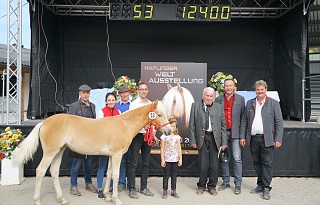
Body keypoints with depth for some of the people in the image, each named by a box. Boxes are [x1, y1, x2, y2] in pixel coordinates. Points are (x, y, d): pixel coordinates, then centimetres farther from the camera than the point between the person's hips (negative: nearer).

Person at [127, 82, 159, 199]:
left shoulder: (151, 104, 9)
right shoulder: (134, 104, -4)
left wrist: (154, 135, 12)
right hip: (137, 135, -5)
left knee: (146, 163, 11)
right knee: (134, 163, -1)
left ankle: (144, 187, 23)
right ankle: (132, 189, 9)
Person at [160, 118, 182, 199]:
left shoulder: (177, 137, 5)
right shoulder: (164, 136, -4)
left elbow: (179, 149, 7)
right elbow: (162, 148, -4)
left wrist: (180, 159, 3)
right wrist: (162, 159, -8)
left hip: (175, 160, 3)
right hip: (167, 160, -3)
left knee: (174, 176, 10)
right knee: (166, 176, 4)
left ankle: (173, 191, 20)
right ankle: (165, 191, 13)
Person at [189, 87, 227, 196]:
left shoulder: (219, 107, 7)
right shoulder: (195, 106, 3)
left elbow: (223, 125, 6)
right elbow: (192, 125, 2)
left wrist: (224, 142, 1)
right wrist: (192, 140, -3)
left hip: (215, 138, 1)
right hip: (202, 138, -1)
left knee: (214, 164, 5)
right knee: (203, 164, 1)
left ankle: (212, 186, 23)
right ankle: (201, 186, 21)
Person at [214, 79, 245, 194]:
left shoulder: (240, 99, 6)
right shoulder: (218, 99, 9)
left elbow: (243, 116, 3)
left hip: (235, 132, -2)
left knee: (237, 159, -3)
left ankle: (238, 184, 6)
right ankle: (226, 182, 21)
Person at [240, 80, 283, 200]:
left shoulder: (274, 103, 1)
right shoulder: (249, 103, 11)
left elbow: (279, 122, -2)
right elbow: (244, 121, 11)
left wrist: (278, 139, -9)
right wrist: (242, 136, 4)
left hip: (267, 139, -3)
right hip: (253, 139, 4)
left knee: (267, 163, 0)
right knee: (257, 163, 12)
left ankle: (266, 188, 9)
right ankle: (260, 185, 25)